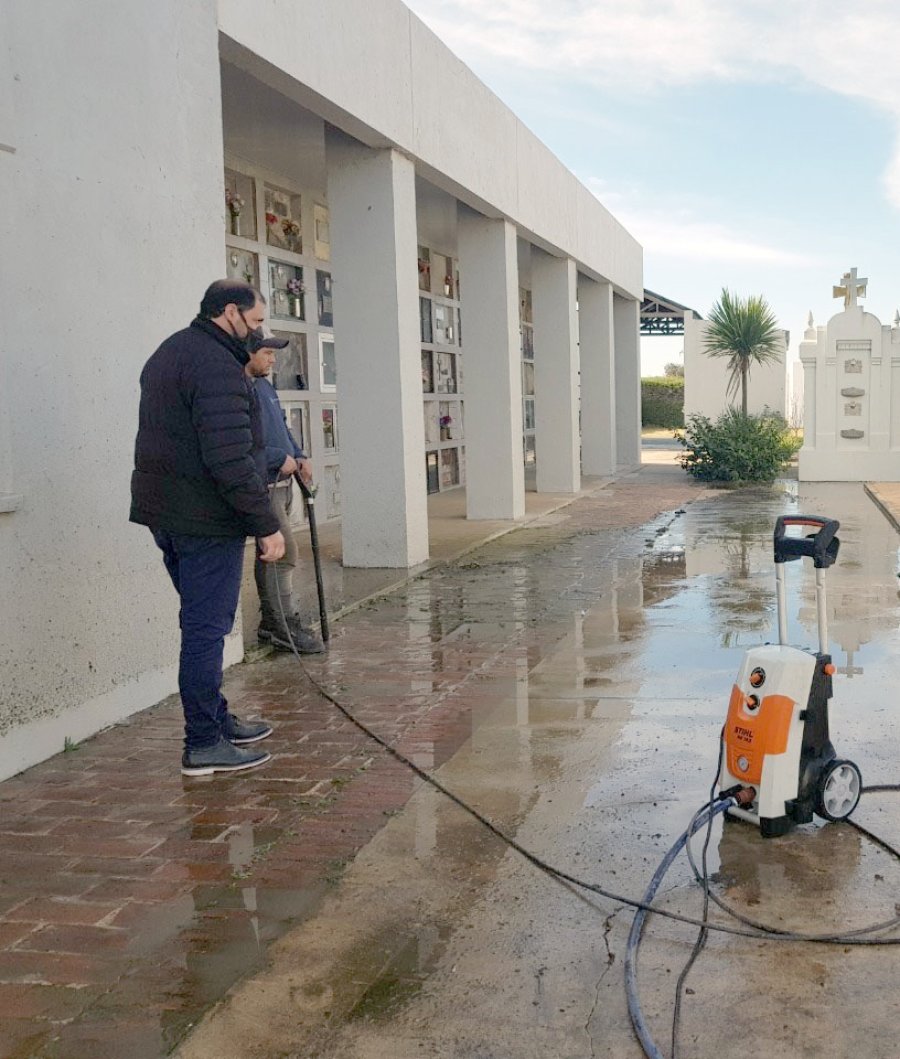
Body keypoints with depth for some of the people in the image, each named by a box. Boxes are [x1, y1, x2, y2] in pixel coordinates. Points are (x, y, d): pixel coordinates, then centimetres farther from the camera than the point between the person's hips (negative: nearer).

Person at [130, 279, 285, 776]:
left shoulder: (168, 354, 18)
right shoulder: (217, 366, -16)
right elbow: (231, 458, -24)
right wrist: (266, 524, -21)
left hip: (164, 512, 10)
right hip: (206, 519, -10)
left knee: (204, 623, 18)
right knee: (206, 628, -4)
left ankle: (217, 720, 29)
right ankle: (203, 745, 3)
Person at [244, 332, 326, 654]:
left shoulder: (265, 386, 16)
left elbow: (282, 427, 24)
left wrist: (299, 456, 8)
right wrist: (281, 458, -17)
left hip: (281, 482, 10)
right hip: (262, 486, -10)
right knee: (284, 553, -11)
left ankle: (271, 623, 22)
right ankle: (286, 627, -4)